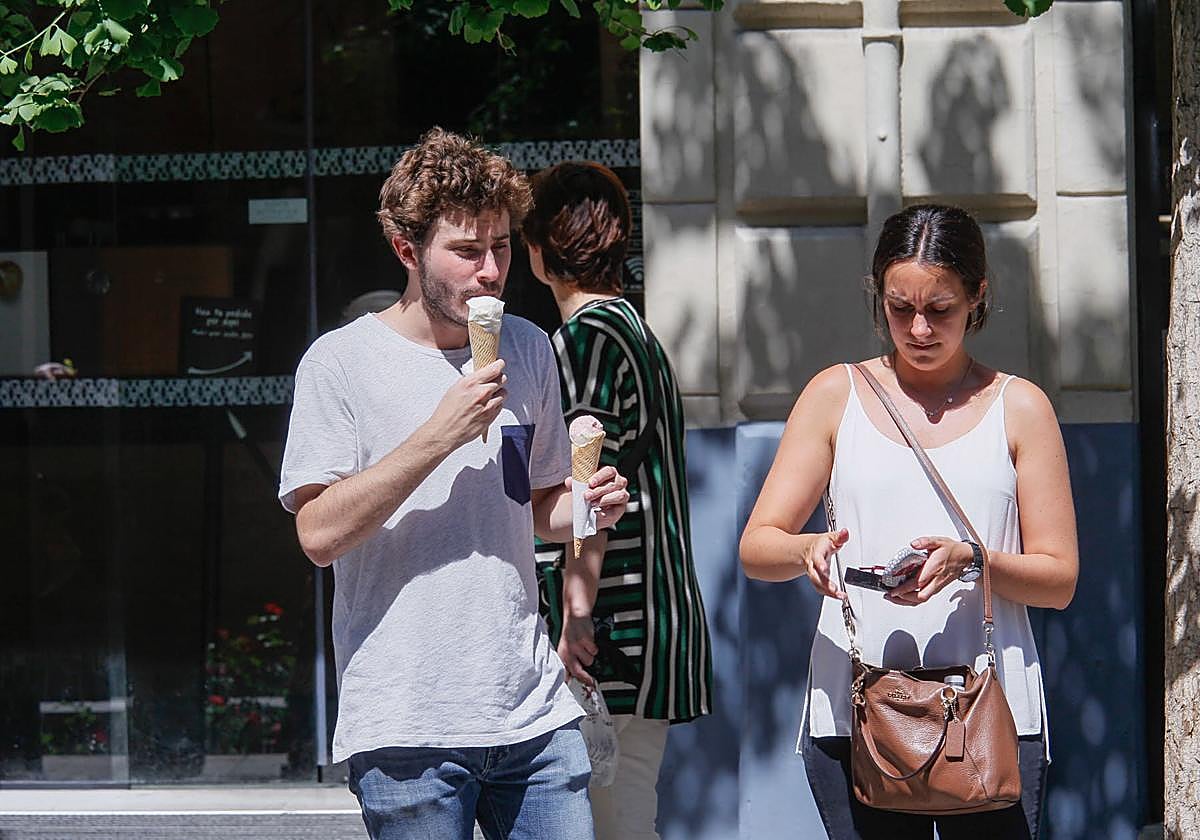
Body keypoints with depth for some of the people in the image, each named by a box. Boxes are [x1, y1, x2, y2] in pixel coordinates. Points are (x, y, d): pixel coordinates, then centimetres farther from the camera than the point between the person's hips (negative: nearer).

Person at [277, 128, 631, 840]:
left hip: (536, 714, 5)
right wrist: (438, 436, -17)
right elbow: (320, 533, -13)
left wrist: (590, 504, 1)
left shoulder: (528, 350, 13)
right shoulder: (343, 363, -4)